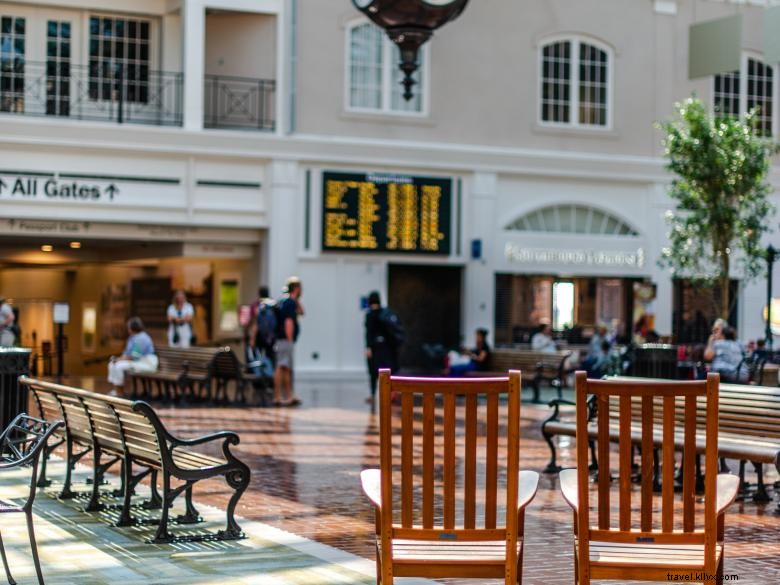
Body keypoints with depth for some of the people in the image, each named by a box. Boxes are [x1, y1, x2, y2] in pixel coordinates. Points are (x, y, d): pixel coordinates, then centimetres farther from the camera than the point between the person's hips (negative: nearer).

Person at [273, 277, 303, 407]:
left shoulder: (284, 301, 16)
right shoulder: (290, 303, -13)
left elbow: (301, 312, 29)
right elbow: (289, 322, -21)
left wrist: (297, 300, 17)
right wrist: (290, 340, -22)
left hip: (281, 340, 10)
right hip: (285, 341, -10)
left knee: (287, 369, 13)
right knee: (282, 368, -10)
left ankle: (289, 396, 17)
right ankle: (277, 397, -11)